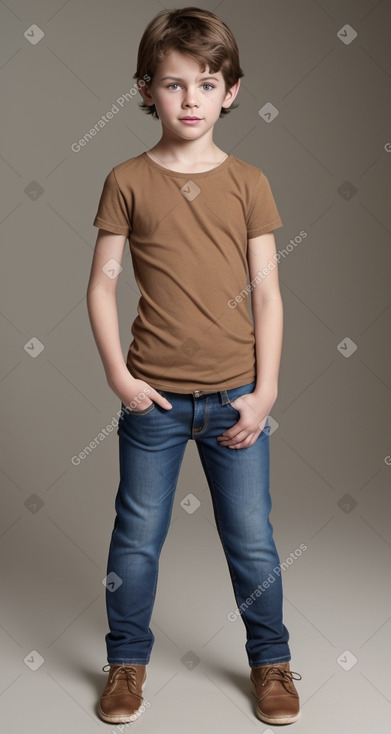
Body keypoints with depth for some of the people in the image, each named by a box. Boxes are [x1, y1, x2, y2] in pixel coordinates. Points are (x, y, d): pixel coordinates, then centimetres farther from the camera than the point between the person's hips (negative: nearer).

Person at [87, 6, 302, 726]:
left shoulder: (248, 182, 1)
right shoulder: (128, 181, -1)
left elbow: (267, 293, 1)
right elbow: (101, 284, 0)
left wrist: (264, 392, -4)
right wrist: (119, 377, -7)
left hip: (235, 396, 1)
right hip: (153, 396, 0)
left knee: (253, 542, 10)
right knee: (137, 538, 11)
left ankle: (271, 661, 32)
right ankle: (127, 661, 33)